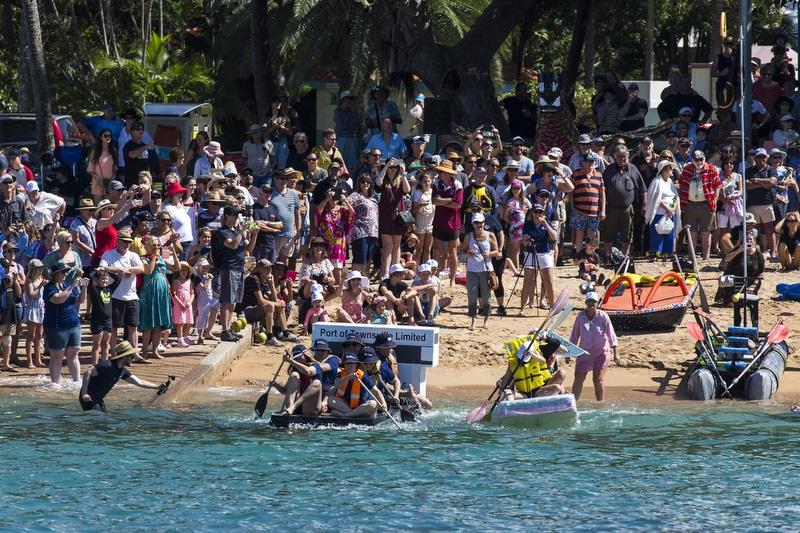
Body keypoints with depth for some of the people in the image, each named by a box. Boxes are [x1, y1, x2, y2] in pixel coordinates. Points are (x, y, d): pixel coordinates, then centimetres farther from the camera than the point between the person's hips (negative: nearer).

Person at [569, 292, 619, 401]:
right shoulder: (581, 316, -3)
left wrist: (615, 354, -11)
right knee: (578, 380, 4)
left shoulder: (602, 316, -9)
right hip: (584, 353, 3)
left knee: (598, 380, -10)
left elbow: (611, 335, -7)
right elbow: (574, 335, 7)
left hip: (600, 352, -3)